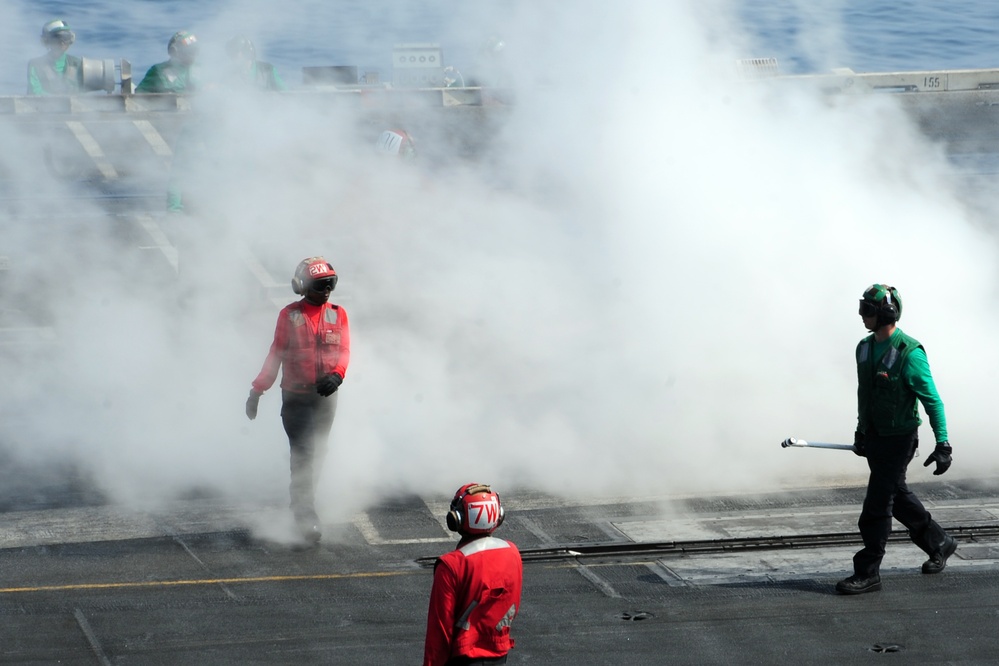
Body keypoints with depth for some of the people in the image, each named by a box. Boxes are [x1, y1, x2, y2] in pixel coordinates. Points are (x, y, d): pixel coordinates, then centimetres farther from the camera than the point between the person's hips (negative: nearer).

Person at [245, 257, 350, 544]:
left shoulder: (337, 315, 6)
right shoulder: (289, 315, 0)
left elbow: (344, 351, 0)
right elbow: (276, 354, 4)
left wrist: (336, 374, -21)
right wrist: (257, 390, 3)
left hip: (325, 396, 3)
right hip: (296, 397, -3)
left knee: (317, 455, 9)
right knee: (303, 454, -11)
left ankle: (300, 504, 23)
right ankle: (307, 515, -13)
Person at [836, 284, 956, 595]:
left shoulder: (909, 353, -19)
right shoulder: (865, 348, 6)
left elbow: (932, 401, -17)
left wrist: (943, 444, -19)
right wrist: (861, 431, 24)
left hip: (898, 438, -8)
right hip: (874, 437, 8)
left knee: (877, 505, -8)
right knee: (897, 496, 19)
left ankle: (867, 573, -3)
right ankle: (940, 544, 37)